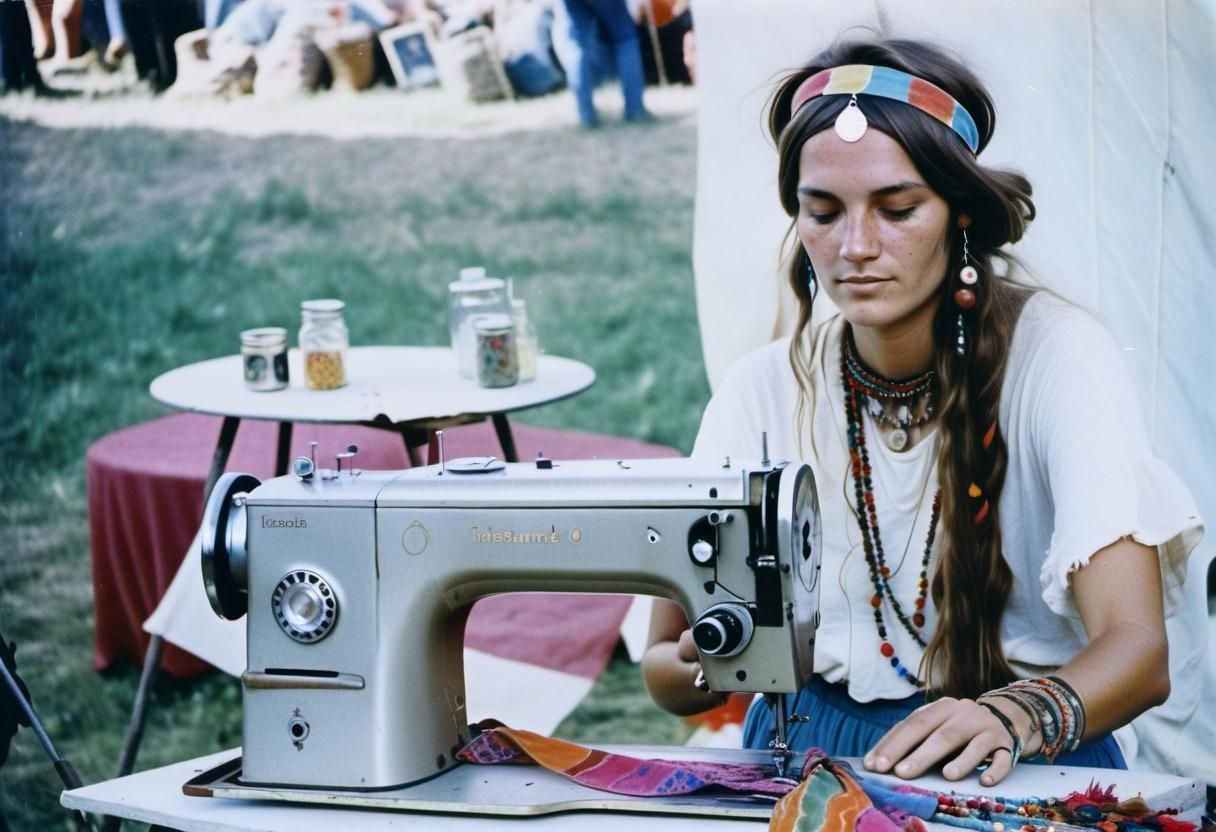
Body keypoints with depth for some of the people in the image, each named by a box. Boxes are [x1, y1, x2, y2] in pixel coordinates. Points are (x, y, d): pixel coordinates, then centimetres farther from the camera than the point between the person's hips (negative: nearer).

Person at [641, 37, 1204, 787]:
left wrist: (1014, 717, -38)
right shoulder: (763, 391, 0)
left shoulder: (1056, 355, -9)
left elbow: (1138, 648, -18)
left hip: (1021, 763, -2)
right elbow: (664, 666, 2)